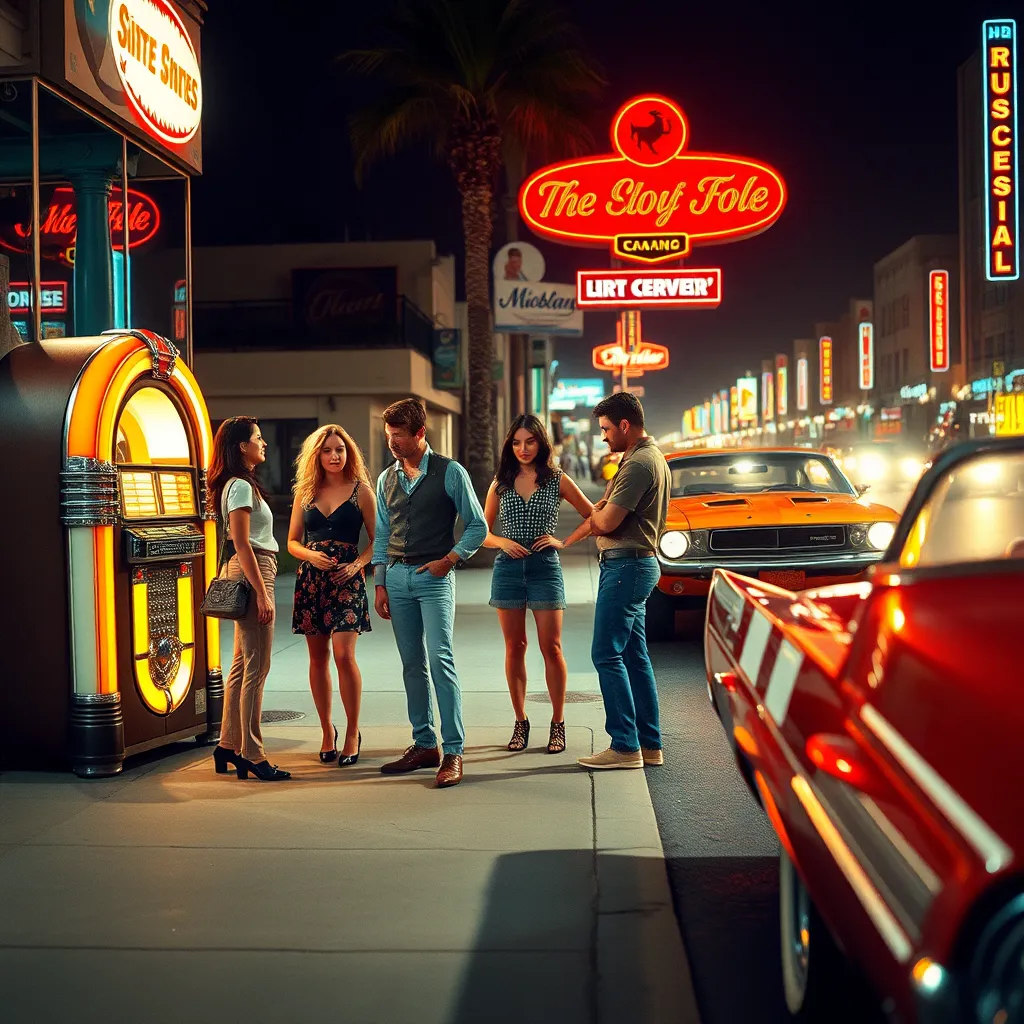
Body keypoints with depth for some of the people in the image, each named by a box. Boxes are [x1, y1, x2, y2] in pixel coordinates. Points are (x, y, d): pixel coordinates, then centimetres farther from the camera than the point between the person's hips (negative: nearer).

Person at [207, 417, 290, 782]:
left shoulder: (242, 485, 19)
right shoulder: (240, 486, -12)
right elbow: (241, 545, -18)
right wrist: (262, 593, -21)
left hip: (253, 573, 11)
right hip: (251, 574, -11)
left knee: (242, 664, 13)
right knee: (256, 668, -8)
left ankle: (229, 746, 20)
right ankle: (251, 755, -5)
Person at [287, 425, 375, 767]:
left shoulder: (360, 490, 2)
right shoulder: (305, 492, 10)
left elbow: (377, 540, 2)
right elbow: (292, 541, 12)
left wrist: (357, 564, -13)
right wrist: (311, 555, -8)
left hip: (346, 579, -3)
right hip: (311, 580, 3)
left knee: (343, 655, -12)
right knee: (318, 658, 6)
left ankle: (352, 732, 0)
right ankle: (327, 731, 17)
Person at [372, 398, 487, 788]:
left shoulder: (449, 473, -2)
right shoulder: (386, 479, 13)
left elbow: (477, 526, 1)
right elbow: (381, 536, 16)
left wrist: (449, 559, -10)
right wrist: (380, 585, 9)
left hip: (434, 576, -5)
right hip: (397, 576, 5)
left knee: (440, 660, -12)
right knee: (412, 664, 8)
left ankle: (453, 752, -9)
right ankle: (424, 745, 15)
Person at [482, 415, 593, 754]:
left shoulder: (558, 480, 4)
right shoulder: (501, 483, 10)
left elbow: (593, 518, 6)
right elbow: (484, 532, 13)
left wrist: (564, 542, -4)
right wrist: (503, 542, -7)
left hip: (544, 567, -2)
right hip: (507, 569, 2)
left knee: (551, 648, -3)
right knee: (514, 647, 5)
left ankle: (558, 723, 6)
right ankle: (520, 722, 13)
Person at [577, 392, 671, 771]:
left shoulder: (638, 464, -17)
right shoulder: (653, 457, 17)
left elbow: (607, 522, -18)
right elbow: (607, 519, 21)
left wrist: (596, 515, 3)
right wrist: (602, 513, 1)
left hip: (626, 567, -11)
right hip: (636, 564, 11)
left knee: (607, 655, -8)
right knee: (634, 656, 12)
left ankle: (625, 747, -6)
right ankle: (650, 744, 17)